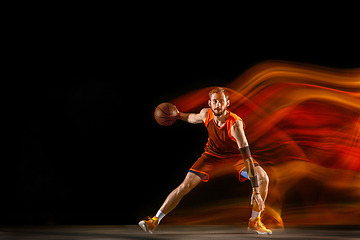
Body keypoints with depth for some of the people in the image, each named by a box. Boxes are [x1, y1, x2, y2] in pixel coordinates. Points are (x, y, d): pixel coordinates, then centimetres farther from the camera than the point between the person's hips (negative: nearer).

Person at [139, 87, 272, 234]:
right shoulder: (206, 114, -22)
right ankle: (155, 220, -4)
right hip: (213, 154, 2)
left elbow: (247, 157, -41)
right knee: (186, 185, -13)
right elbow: (194, 118, 9)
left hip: (235, 155, -2)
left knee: (263, 178, -25)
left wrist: (256, 191, -46)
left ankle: (254, 222, -7)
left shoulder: (235, 124, -36)